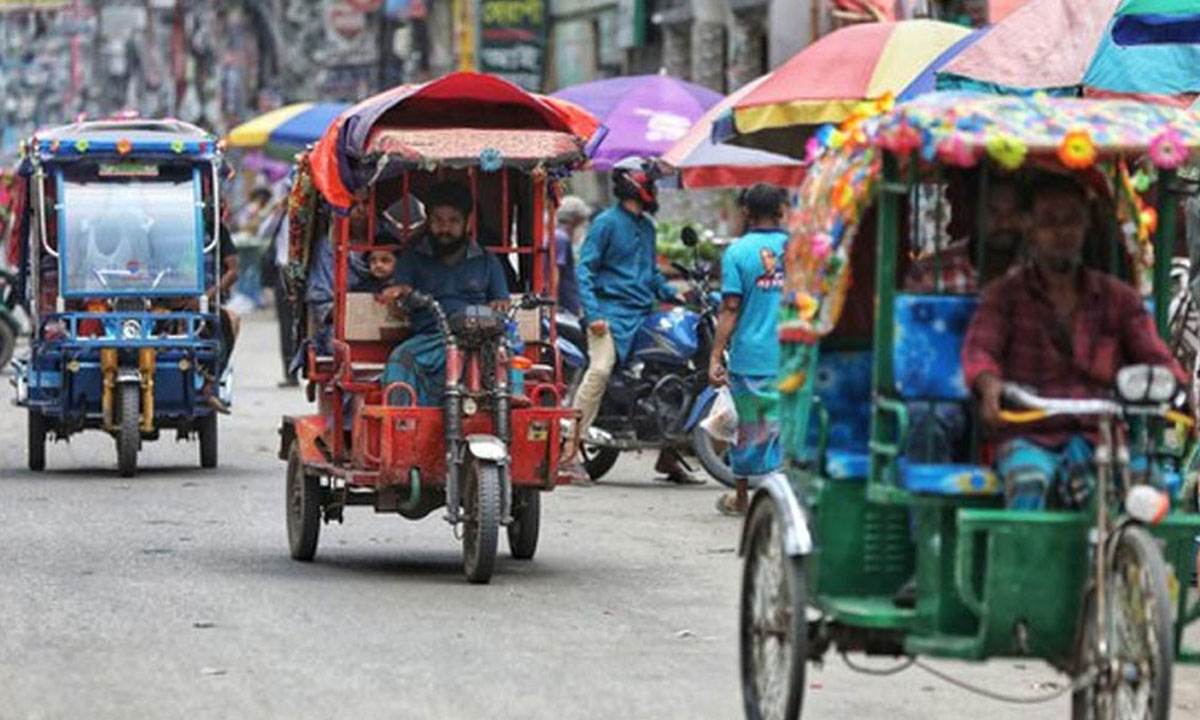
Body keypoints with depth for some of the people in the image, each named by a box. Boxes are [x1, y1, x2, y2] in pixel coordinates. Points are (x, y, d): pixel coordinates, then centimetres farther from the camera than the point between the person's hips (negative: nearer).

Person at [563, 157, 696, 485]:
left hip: (643, 314, 8)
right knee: (600, 369, -25)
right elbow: (585, 269, -7)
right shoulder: (607, 222, -3)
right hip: (612, 312, -8)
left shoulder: (646, 226, 20)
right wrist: (592, 313, -18)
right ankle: (571, 452, -25)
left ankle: (668, 457, 15)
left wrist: (671, 294, 12)